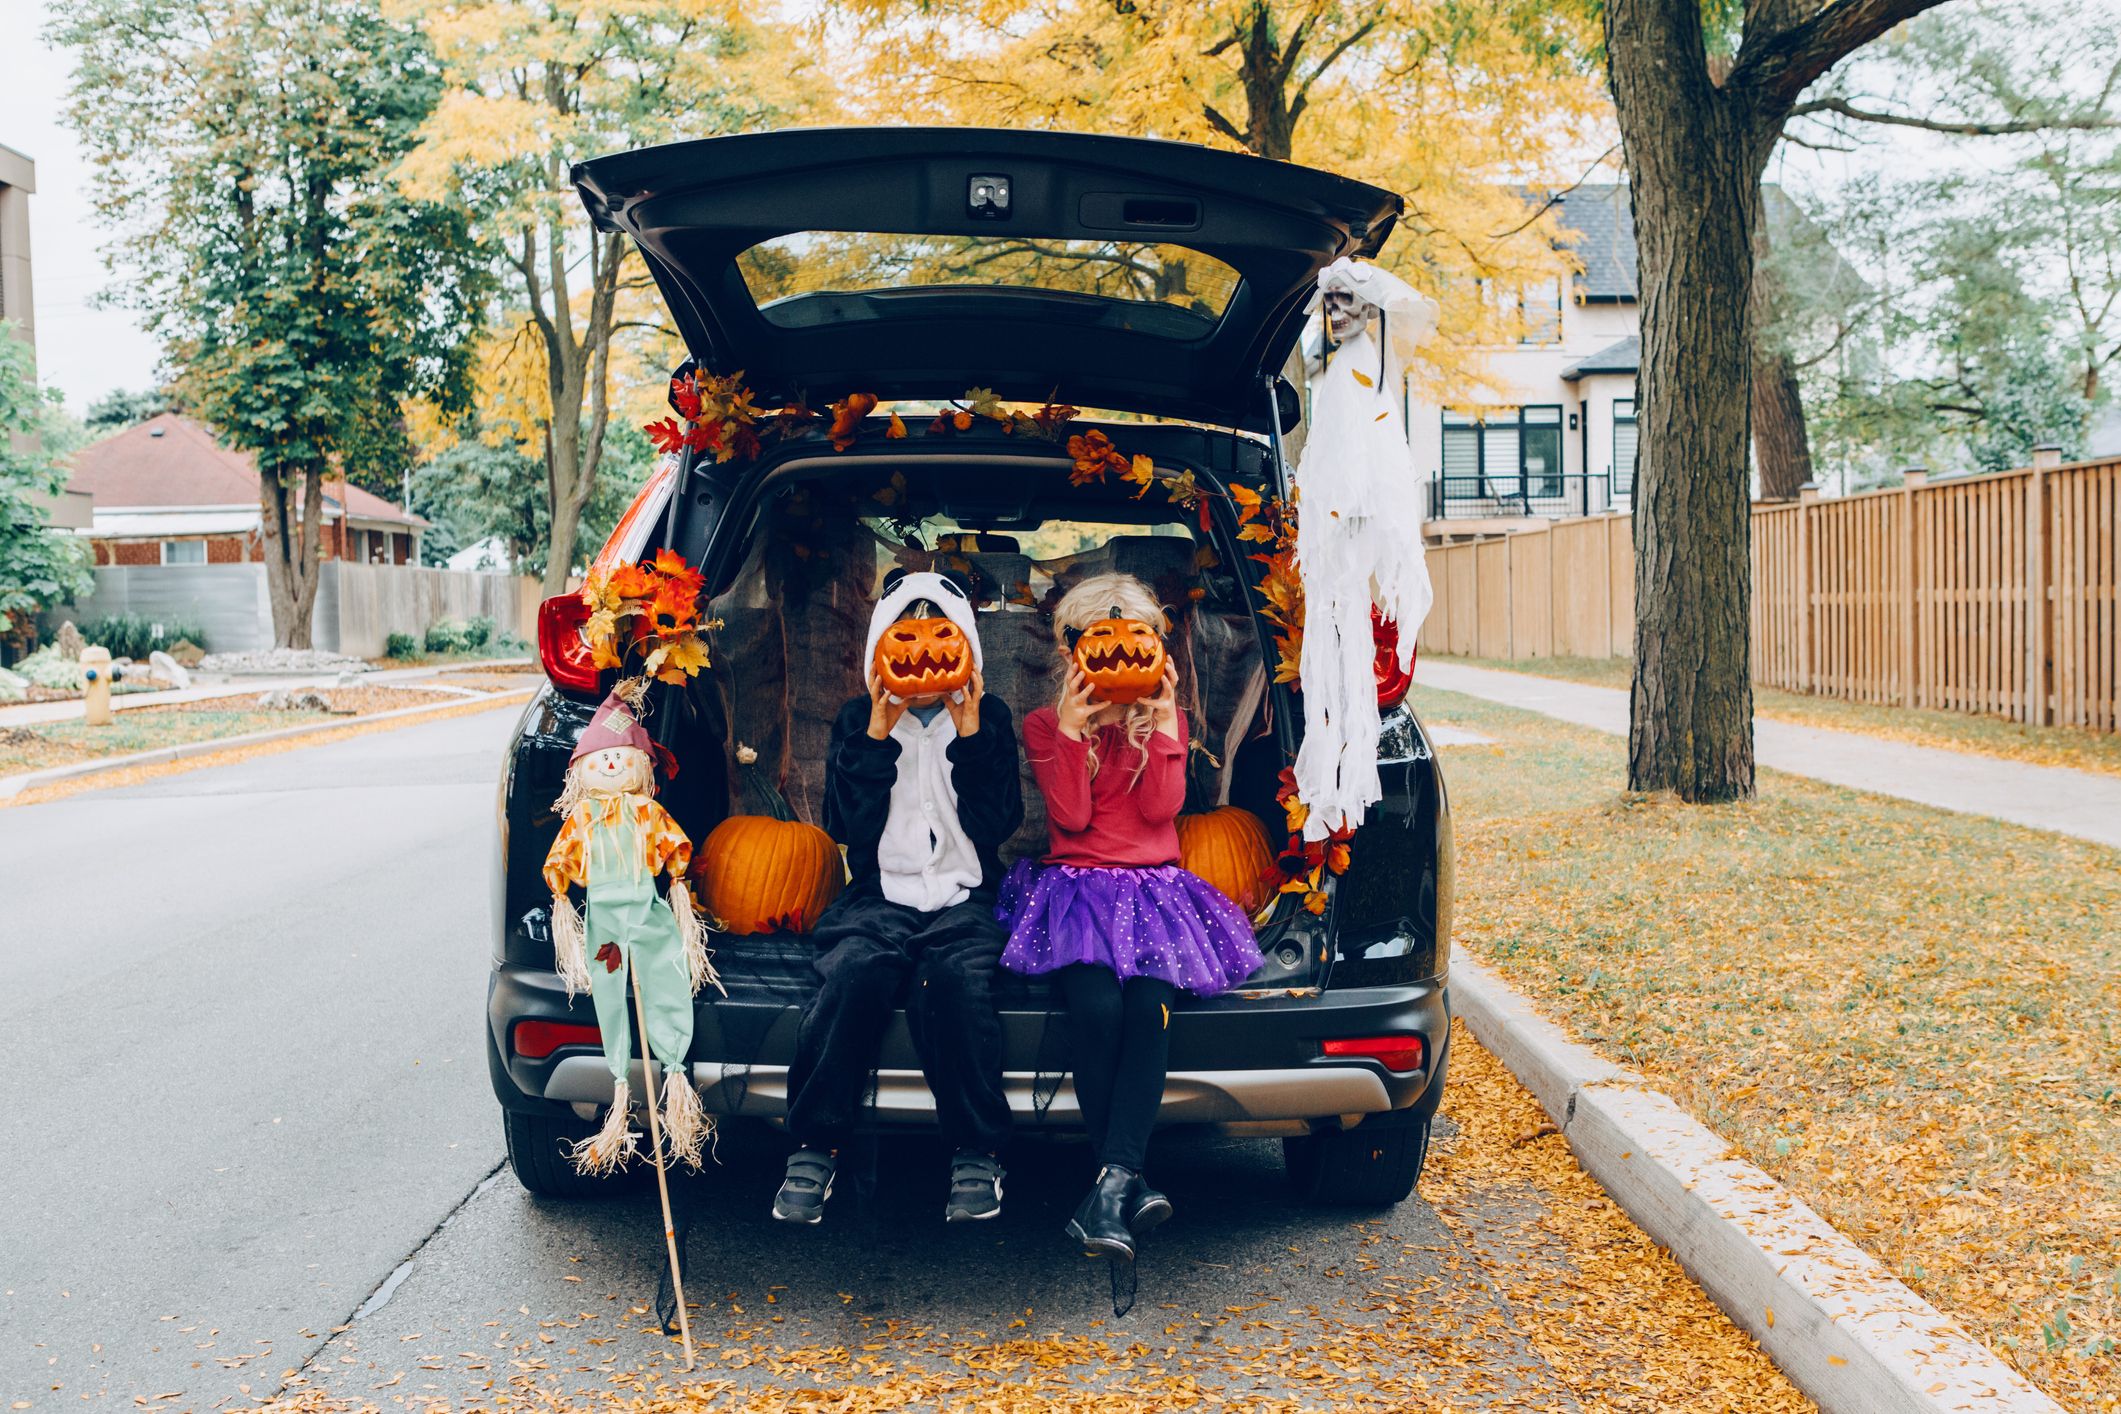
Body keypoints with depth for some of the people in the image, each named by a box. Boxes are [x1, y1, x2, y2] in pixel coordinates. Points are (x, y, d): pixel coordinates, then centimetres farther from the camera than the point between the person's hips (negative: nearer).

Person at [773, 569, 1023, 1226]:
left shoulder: (989, 718, 11)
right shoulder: (857, 720, 13)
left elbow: (996, 825, 0)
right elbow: (846, 827, 1)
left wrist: (971, 737, -6)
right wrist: (877, 737, -5)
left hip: (963, 900, -1)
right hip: (880, 896, 1)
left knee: (955, 978, -35)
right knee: (854, 969, -34)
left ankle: (977, 1154, -21)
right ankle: (815, 1147, -22)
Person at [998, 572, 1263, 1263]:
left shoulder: (1164, 720, 15)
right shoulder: (1045, 726, 11)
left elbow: (1160, 809, -2)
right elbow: (1071, 818, -4)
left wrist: (1163, 720, -3)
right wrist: (1074, 730, -8)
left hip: (1154, 887, 1)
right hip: (1075, 887, -1)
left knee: (1151, 1003, -30)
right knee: (1095, 1004, -31)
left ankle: (1111, 1183, -33)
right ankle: (1127, 1182, -21)